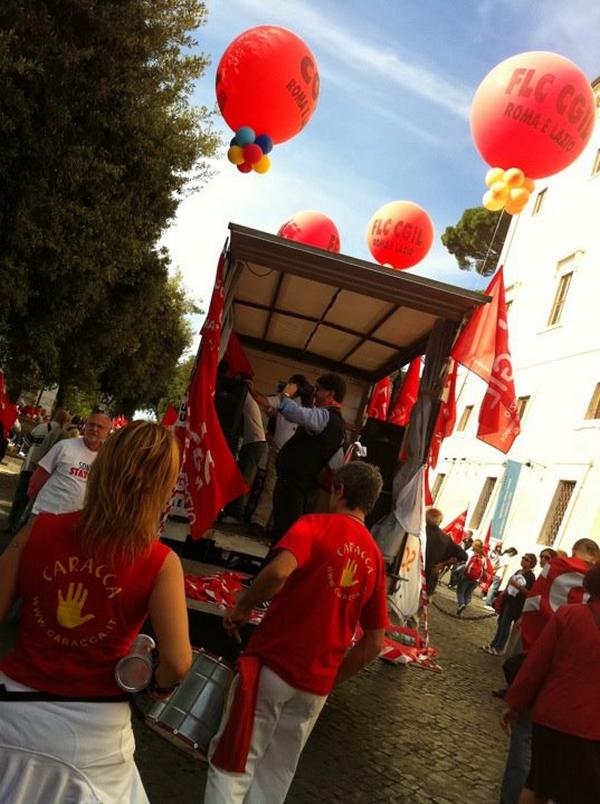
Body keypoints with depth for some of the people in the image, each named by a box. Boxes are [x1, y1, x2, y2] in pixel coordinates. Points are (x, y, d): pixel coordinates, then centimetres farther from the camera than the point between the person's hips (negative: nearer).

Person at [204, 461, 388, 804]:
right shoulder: (376, 559, 10)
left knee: (232, 766, 7)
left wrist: (242, 608, -10)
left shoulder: (316, 525, -6)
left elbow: (280, 571, -26)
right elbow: (374, 643, 10)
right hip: (316, 687, 5)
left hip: (272, 665, -5)